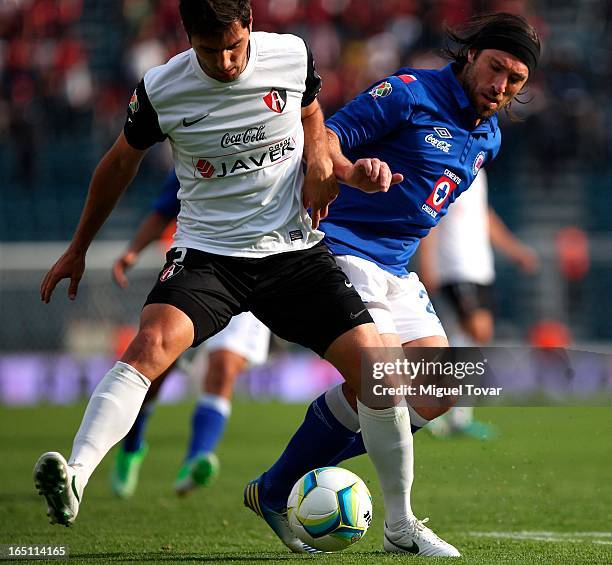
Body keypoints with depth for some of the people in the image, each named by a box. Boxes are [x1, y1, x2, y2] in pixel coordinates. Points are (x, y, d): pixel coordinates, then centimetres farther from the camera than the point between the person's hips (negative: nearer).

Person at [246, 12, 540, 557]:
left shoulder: (488, 138, 13)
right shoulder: (410, 93, -11)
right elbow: (322, 139, -17)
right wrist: (351, 170, -37)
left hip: (397, 269, 9)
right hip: (341, 249, -8)